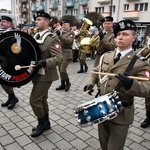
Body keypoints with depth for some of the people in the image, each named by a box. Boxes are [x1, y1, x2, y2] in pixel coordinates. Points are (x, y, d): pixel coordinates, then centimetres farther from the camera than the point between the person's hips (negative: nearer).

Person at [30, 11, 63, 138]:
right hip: (39, 74, 9)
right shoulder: (36, 37, 10)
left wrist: (44, 62, -36)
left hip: (45, 75, -9)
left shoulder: (52, 39, -17)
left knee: (34, 100, -4)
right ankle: (46, 123, 32)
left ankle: (42, 124, 16)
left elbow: (59, 58, -23)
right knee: (42, 99, 16)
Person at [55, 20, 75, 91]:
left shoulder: (71, 33, -4)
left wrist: (59, 35, -28)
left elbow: (68, 41, -22)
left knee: (63, 69, -14)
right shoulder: (60, 31, 15)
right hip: (60, 53, 7)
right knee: (60, 69, 10)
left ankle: (68, 82, 8)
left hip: (66, 54, -7)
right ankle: (63, 84, 22)